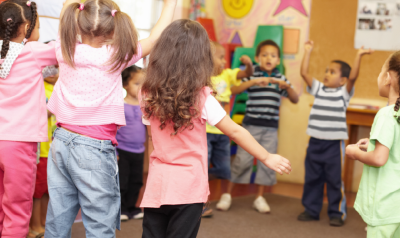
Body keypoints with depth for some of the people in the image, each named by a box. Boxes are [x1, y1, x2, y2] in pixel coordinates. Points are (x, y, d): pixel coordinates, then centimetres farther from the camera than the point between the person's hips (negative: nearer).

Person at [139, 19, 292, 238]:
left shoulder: (149, 95, 0)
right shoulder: (201, 97, -11)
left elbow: (152, 138, 8)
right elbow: (235, 132, -6)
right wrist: (266, 158, 2)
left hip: (157, 184, 3)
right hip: (188, 187, -3)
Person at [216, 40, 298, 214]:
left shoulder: (281, 78, 9)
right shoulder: (252, 75, -1)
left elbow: (295, 100, 4)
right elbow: (233, 91, -15)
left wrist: (287, 86, -14)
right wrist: (253, 81, -26)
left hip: (271, 128, 3)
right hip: (251, 125, -3)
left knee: (267, 162, 5)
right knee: (242, 160, -3)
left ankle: (260, 198, 18)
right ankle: (227, 195, 10)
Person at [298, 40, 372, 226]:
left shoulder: (344, 92, -1)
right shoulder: (318, 89, 10)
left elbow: (353, 77, -17)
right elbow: (304, 73, 4)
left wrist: (359, 56, -19)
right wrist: (308, 51, 4)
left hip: (334, 143, -4)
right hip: (315, 142, 4)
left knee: (334, 179, 1)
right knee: (312, 178, 11)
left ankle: (337, 213, 12)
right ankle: (311, 210, 22)